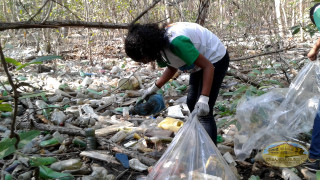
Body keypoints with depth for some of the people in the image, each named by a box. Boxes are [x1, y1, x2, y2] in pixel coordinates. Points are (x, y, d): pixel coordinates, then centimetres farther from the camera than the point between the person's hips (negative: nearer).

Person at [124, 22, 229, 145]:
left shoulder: (176, 42, -37)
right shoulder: (159, 44, -10)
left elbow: (208, 66, -32)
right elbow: (172, 67, 8)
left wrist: (204, 98, -38)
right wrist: (155, 88, 1)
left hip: (215, 60, -9)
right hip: (200, 60, 9)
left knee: (204, 112, -13)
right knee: (192, 103, 17)